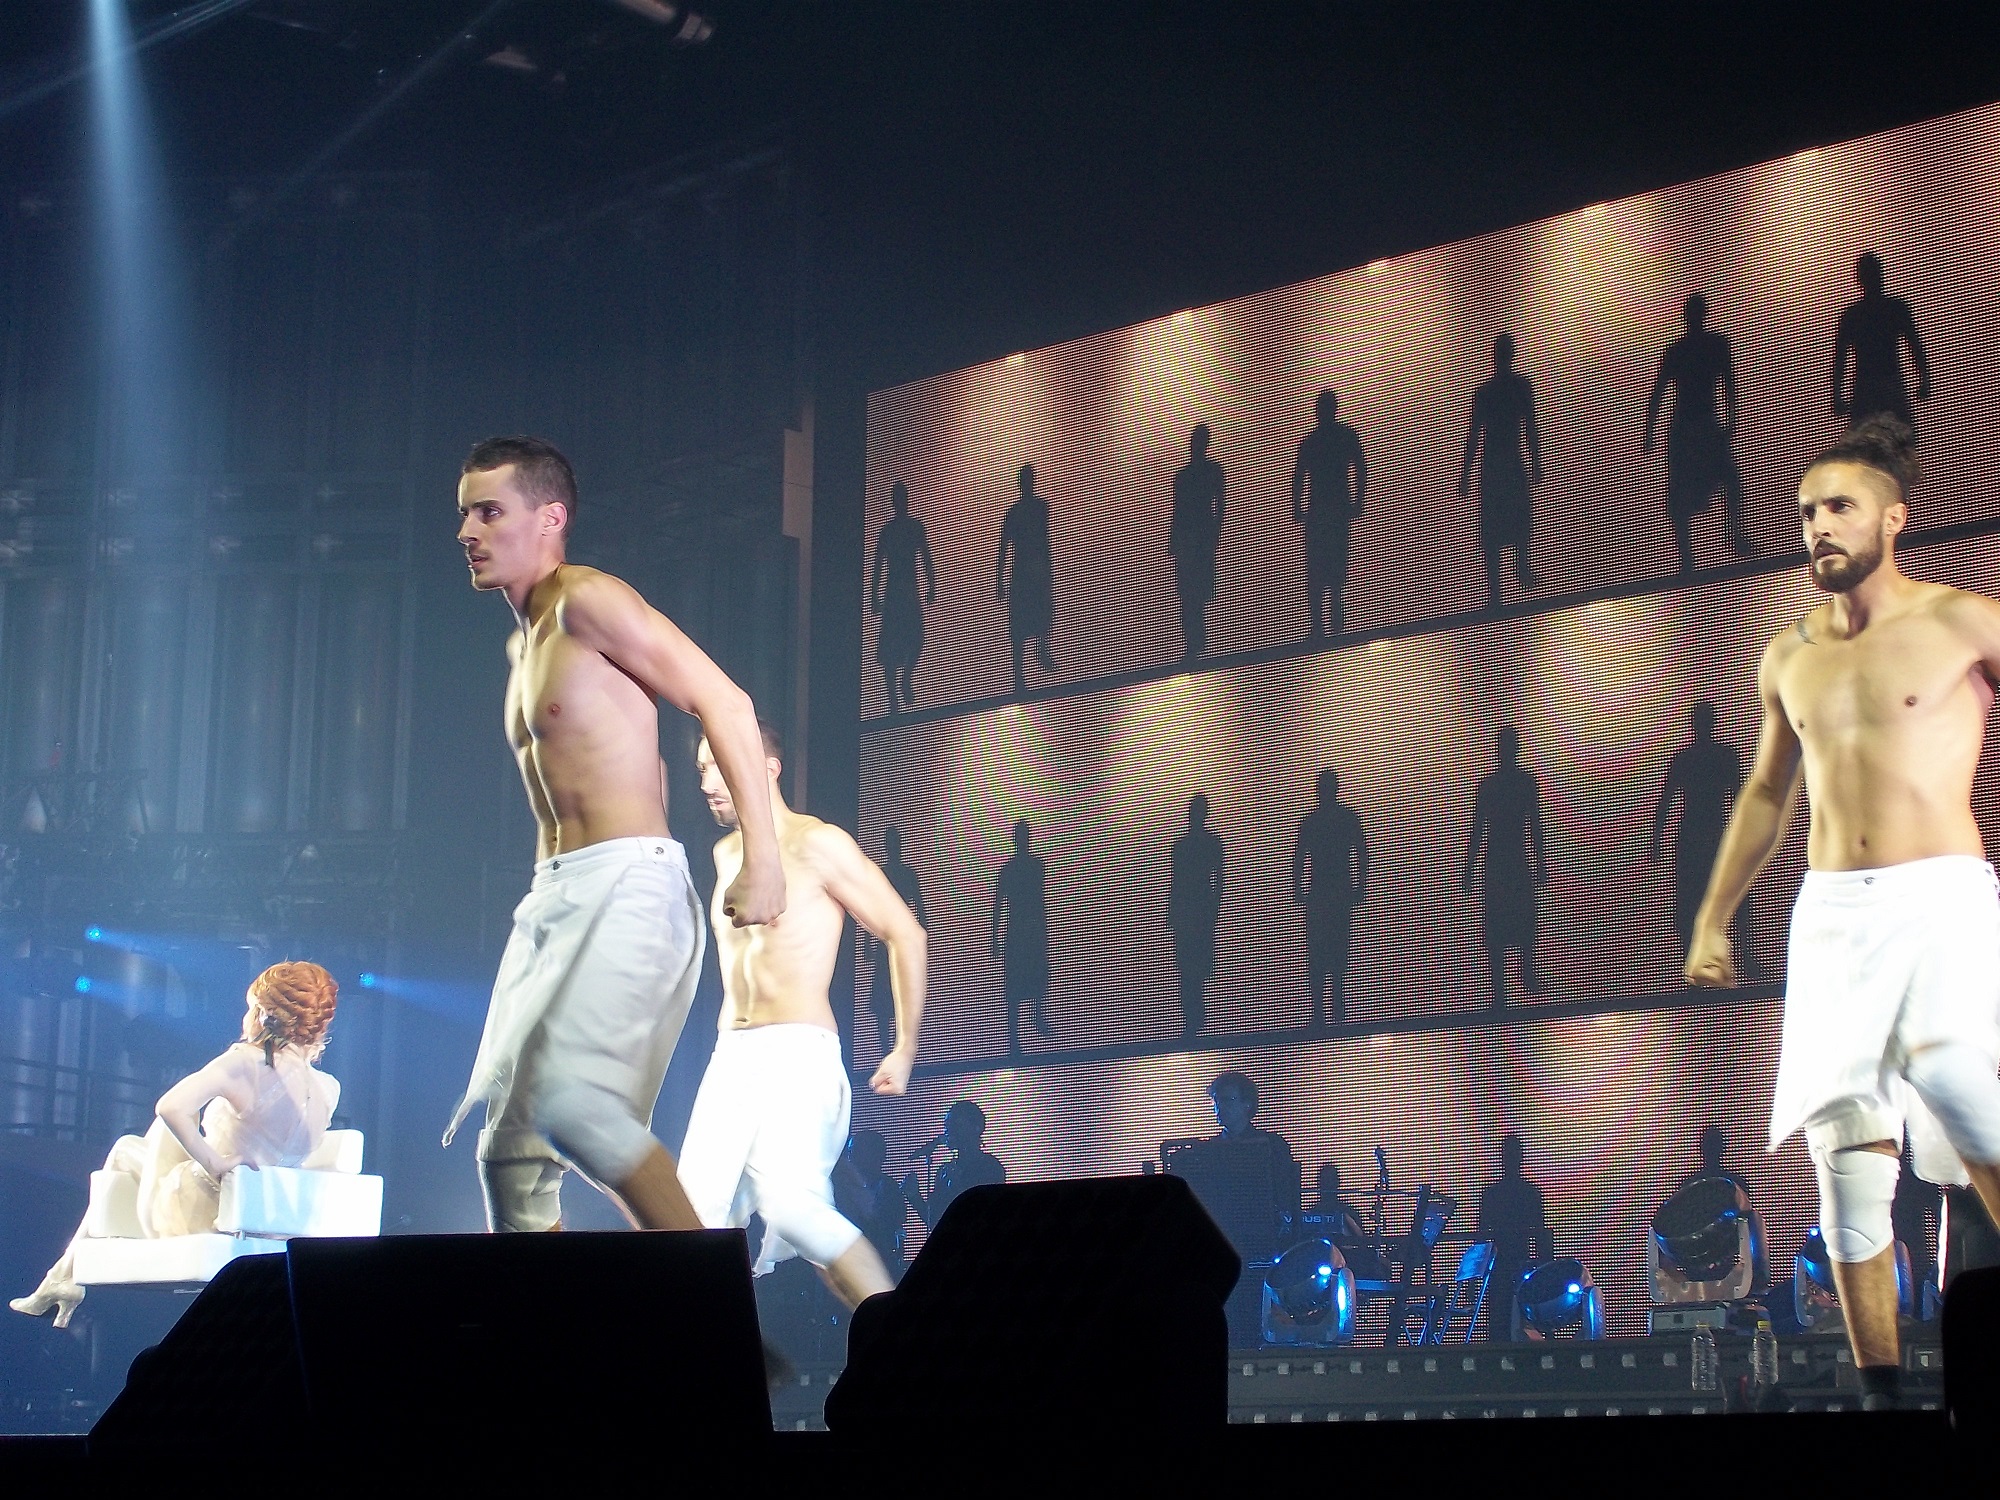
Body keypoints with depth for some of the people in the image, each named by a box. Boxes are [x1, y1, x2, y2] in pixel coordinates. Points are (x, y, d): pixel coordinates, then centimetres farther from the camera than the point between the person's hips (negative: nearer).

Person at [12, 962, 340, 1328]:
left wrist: (211, 1162, -28)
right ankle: (64, 1277, 37)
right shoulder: (328, 1089, -5)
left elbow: (172, 1106, -36)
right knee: (127, 1147, 28)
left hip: (201, 1213, -7)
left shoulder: (246, 1062, -23)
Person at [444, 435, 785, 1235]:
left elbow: (724, 702, -13)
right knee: (510, 1146, 5)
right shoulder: (523, 644, 20)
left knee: (568, 1099, -25)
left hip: (624, 886, -10)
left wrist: (763, 856, -20)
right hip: (553, 897, 10)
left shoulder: (587, 601, -7)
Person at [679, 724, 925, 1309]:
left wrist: (906, 1048, -8)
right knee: (699, 1213, -2)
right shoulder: (725, 855, 16)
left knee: (791, 1204, -25)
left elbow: (906, 934, -7)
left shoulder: (817, 845, -6)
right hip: (730, 1057, 8)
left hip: (798, 1052, -8)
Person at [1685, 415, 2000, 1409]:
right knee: (1844, 1141, 0)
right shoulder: (1788, 659, 15)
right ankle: (1880, 1385, 7)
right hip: (1829, 914, 5)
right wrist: (1713, 917, 25)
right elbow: (1766, 792, 27)